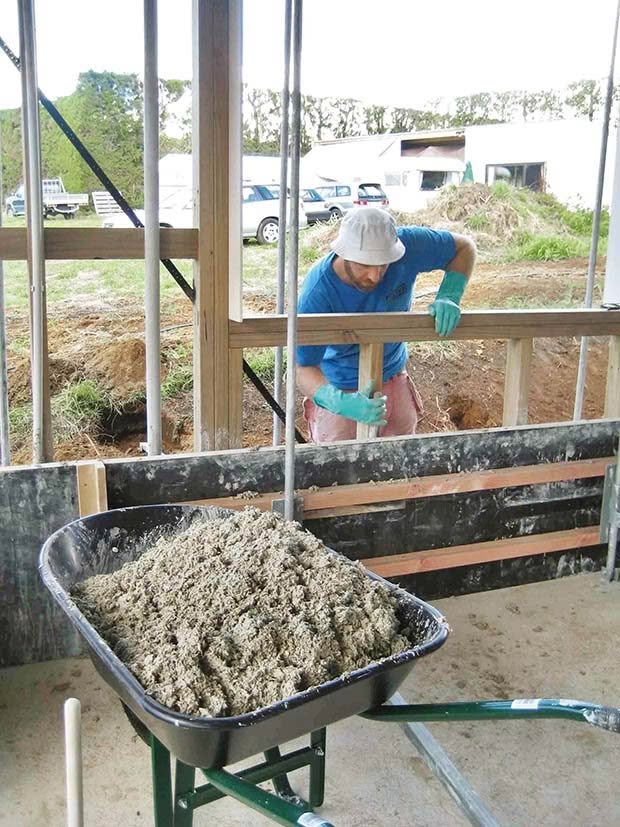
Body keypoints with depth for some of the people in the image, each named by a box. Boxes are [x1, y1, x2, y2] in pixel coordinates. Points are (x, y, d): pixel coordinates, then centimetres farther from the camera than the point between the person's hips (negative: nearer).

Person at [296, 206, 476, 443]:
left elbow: (464, 247, -8)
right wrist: (338, 401, -52)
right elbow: (303, 368, -33)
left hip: (394, 379, 4)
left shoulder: (406, 245, -24)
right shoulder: (317, 293, -33)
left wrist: (448, 297, -24)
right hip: (341, 389, -3)